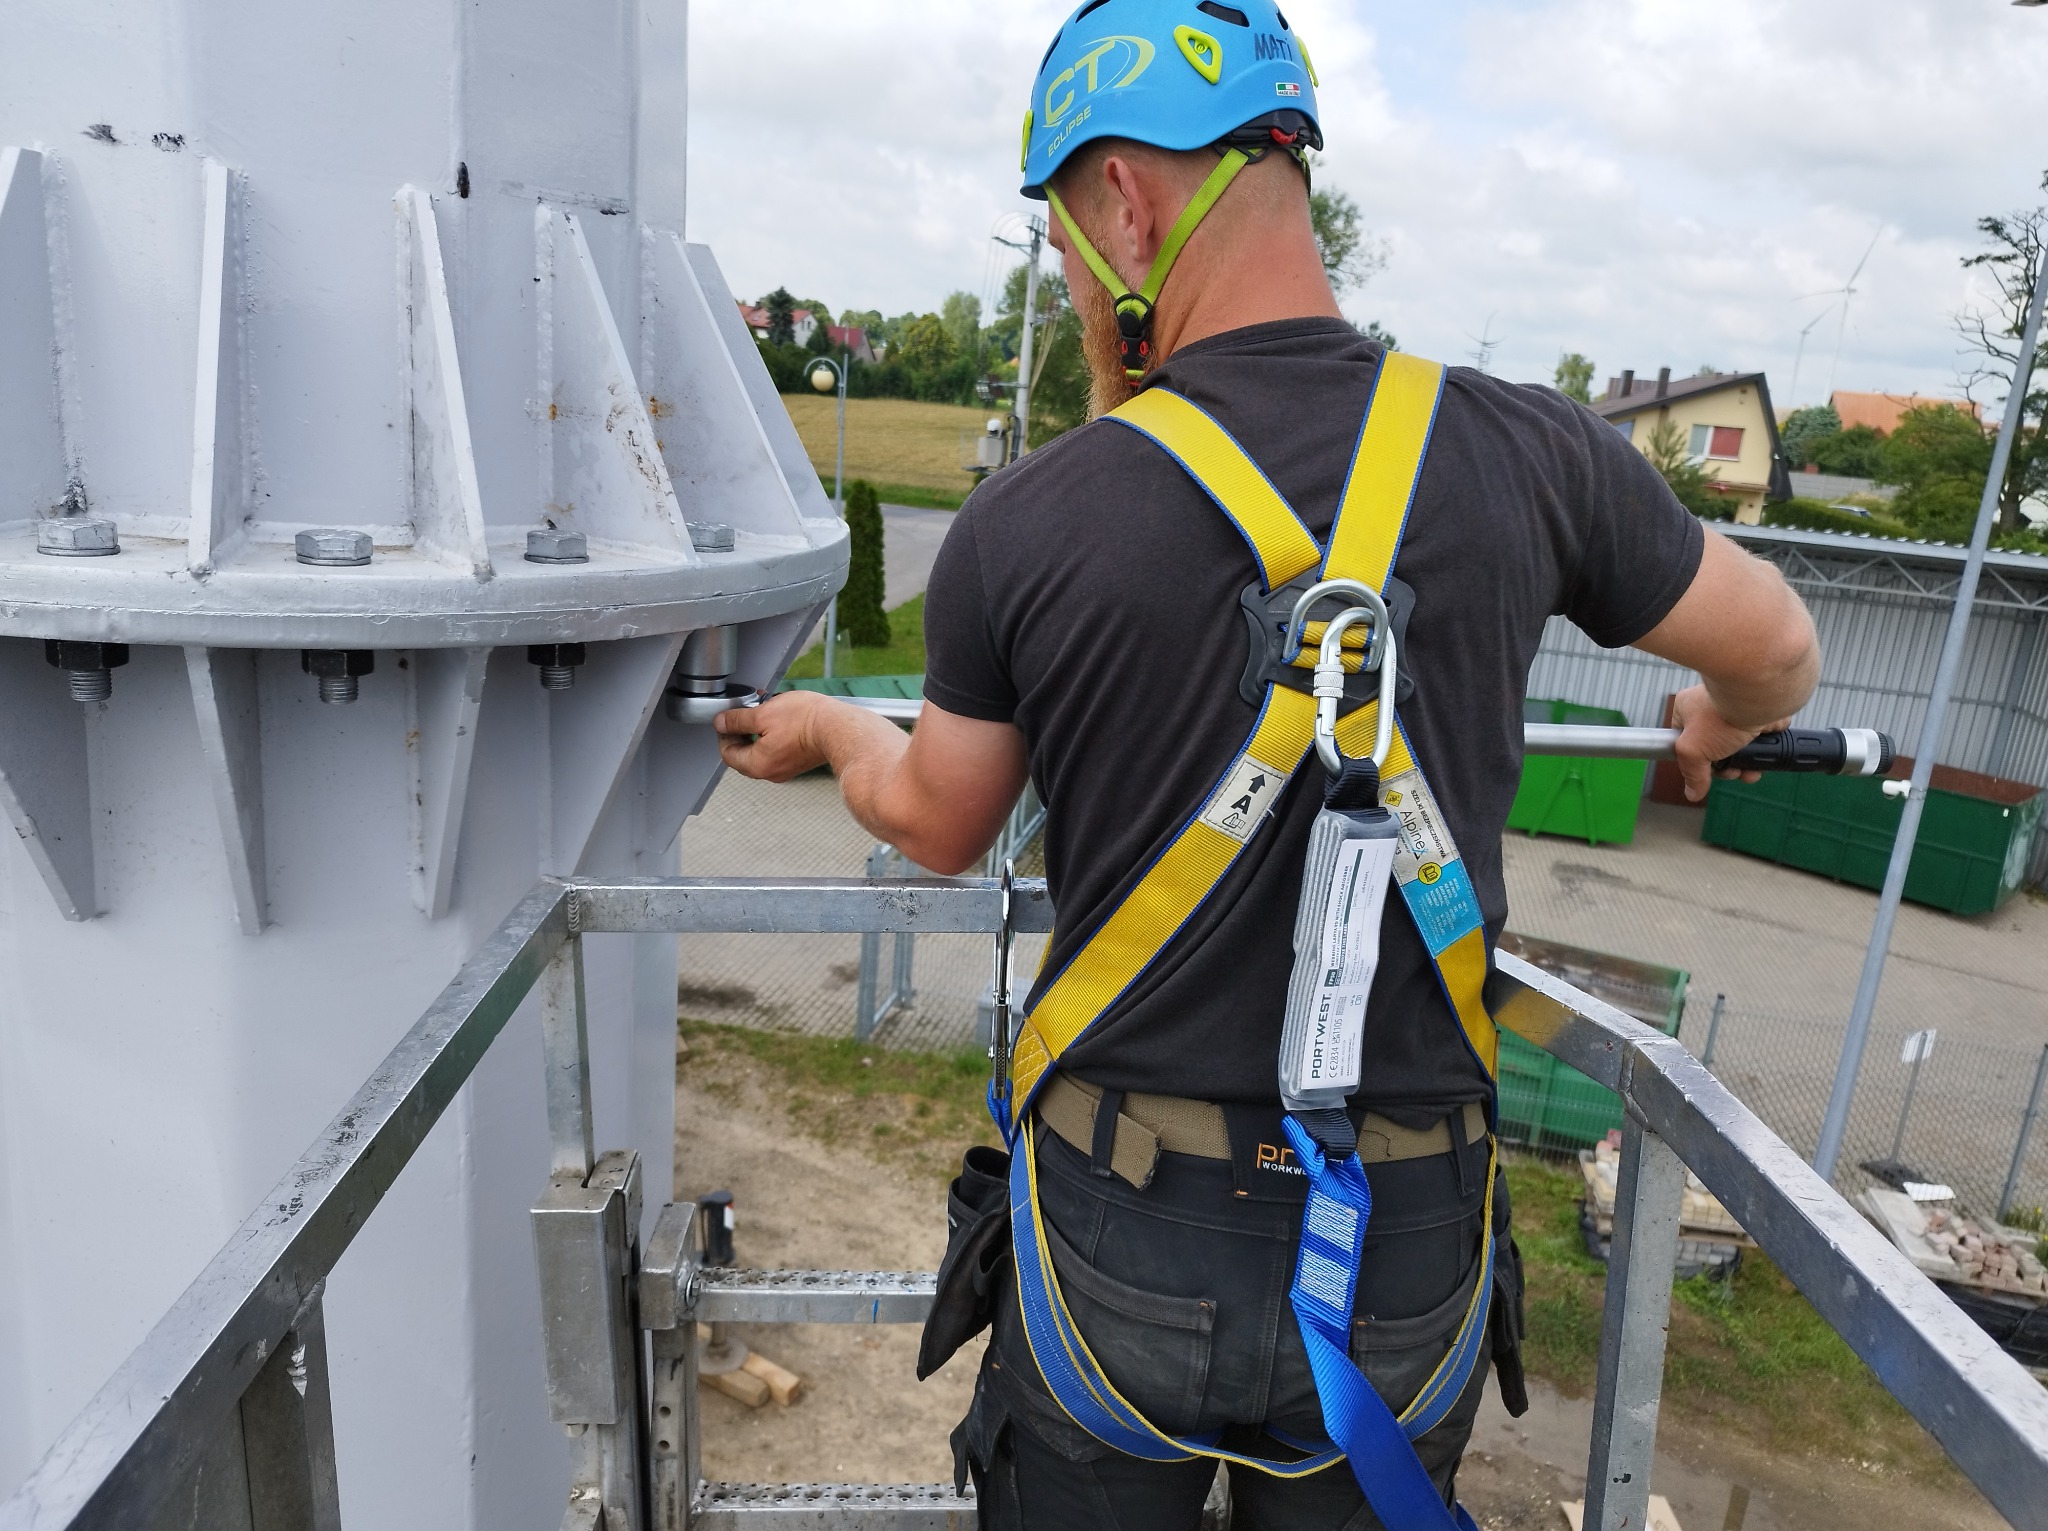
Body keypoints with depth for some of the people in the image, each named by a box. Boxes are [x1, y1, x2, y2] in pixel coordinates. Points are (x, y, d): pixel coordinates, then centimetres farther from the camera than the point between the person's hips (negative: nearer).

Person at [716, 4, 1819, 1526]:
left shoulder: (1025, 525, -14)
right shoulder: (1524, 453, -9)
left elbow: (938, 827, 3)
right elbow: (1776, 650, 9)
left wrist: (827, 726, 25)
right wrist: (1720, 730, 33)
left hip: (1121, 1233, -1)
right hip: (1409, 1257, 2)